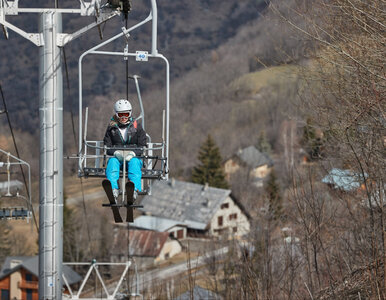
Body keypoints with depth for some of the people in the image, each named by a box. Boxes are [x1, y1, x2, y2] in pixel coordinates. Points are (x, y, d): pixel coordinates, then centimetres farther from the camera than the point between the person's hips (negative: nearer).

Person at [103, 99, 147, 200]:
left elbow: (142, 146, 3)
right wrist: (116, 152, -19)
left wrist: (133, 153, -19)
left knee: (134, 162, -36)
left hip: (133, 157, -1)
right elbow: (107, 147, 4)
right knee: (112, 162, -34)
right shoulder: (111, 128, 11)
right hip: (116, 157, 1)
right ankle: (113, 189, -58)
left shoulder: (137, 126, 9)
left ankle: (135, 189, -60)